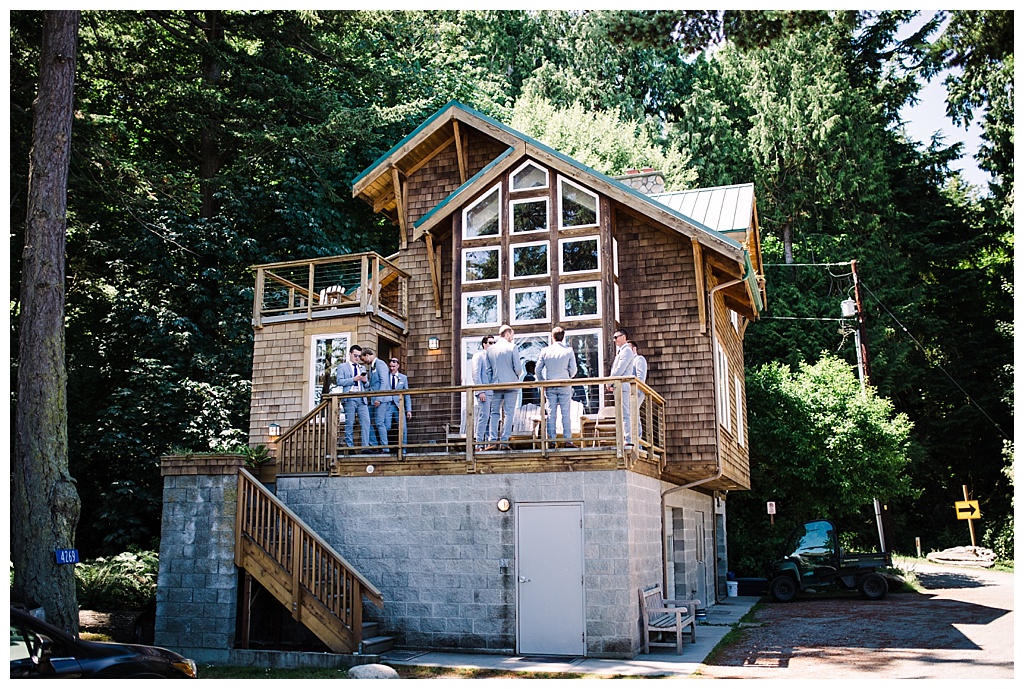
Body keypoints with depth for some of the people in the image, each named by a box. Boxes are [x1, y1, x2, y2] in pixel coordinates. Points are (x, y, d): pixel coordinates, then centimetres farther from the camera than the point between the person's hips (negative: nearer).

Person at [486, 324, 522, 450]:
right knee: (509, 414, 1)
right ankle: (504, 442, -3)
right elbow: (518, 368, -8)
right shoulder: (511, 348, -5)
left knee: (494, 413, 8)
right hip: (510, 385, -3)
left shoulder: (490, 349, 5)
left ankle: (492, 441, -1)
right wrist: (517, 376, 12)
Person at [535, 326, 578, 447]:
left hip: (549, 386, 1)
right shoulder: (569, 350, -3)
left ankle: (551, 439, 3)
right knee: (566, 413, 1)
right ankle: (567, 440, -2)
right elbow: (573, 369, 0)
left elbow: (538, 369, 3)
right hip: (564, 386, -1)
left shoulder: (545, 350, 1)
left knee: (551, 413, 4)